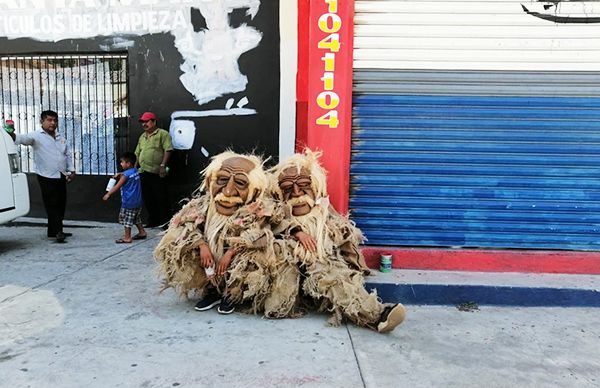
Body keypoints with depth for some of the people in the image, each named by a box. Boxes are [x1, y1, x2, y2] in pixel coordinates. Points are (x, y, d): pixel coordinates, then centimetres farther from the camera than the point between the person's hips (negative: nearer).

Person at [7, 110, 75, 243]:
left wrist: (72, 170, 10)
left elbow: (68, 156, 18)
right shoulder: (36, 136, -4)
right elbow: (23, 138, -23)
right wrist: (11, 134, -43)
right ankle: (57, 232, 0)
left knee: (61, 205, 10)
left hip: (61, 177, 6)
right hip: (46, 177, -6)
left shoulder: (62, 139, 14)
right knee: (52, 205, -4)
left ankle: (54, 231, 21)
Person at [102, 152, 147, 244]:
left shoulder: (126, 175, -17)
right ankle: (142, 232, 27)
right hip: (138, 201, 8)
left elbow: (117, 186, -16)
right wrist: (119, 174, 13)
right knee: (136, 218, 21)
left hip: (129, 202, -8)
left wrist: (108, 194, -10)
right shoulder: (135, 171, 5)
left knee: (127, 219, 0)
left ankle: (127, 238, 4)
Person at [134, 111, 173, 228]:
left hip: (157, 173, -7)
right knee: (147, 198, 11)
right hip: (143, 172, 7)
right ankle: (153, 221, 22)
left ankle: (165, 221, 6)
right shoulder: (142, 137, 20)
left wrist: (163, 165, -20)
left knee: (161, 198, -2)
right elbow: (137, 154, 25)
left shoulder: (162, 134, -2)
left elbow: (168, 150, -12)